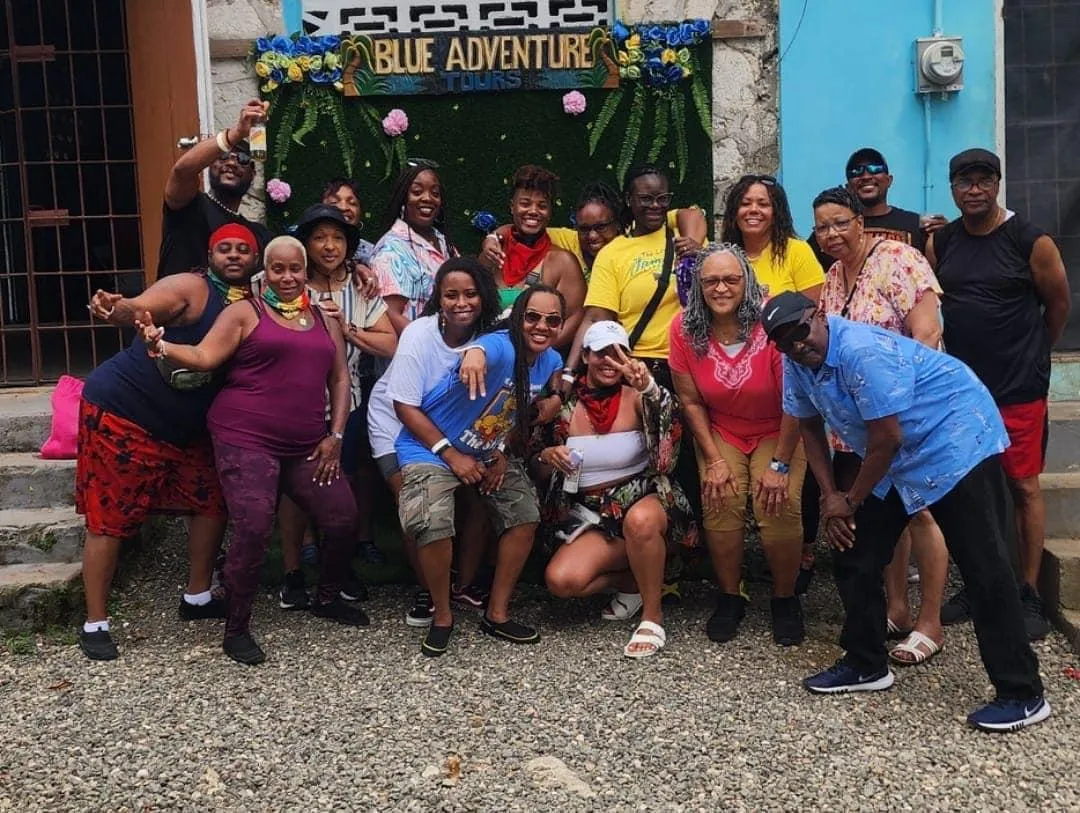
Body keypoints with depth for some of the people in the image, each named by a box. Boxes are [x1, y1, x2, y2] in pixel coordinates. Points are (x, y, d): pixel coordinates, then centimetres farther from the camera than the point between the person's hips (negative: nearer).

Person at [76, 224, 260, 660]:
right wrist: (112, 308, -56)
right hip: (121, 412, -8)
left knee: (212, 499, 9)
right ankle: (95, 623, 7)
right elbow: (137, 308, -30)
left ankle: (197, 597, 26)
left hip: (184, 427, 8)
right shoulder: (190, 288, -16)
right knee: (110, 518, -3)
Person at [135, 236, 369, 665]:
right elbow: (204, 357, -7)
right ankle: (236, 629, 3)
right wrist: (161, 345, -26)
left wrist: (335, 436, 6)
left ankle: (327, 598, 30)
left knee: (343, 519, 3)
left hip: (306, 445, 5)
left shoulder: (324, 320, 17)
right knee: (252, 530, -15)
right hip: (246, 439, -5)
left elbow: (340, 378, 16)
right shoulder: (245, 313, 2)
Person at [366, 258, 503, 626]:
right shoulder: (419, 336, -26)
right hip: (400, 424, -4)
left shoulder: (488, 335, -16)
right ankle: (426, 591, 5)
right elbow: (406, 407, -25)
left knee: (479, 497, -7)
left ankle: (464, 585, 12)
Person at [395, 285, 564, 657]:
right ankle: (442, 616, 0)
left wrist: (503, 452, -4)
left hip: (489, 451, 7)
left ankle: (497, 614, 14)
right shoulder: (500, 347, -30)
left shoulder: (551, 362, -7)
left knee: (526, 515, -4)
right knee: (432, 525, -26)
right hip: (433, 448, -7)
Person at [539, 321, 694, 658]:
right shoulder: (565, 404, 2)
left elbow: (668, 423, -27)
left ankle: (653, 616, -16)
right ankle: (632, 582, 8)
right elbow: (541, 470, 9)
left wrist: (648, 386, -46)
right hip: (593, 514, 3)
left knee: (640, 521, -40)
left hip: (644, 497, -2)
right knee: (560, 580, -23)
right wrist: (547, 458, -15)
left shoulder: (634, 397, -4)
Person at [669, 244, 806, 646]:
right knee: (720, 502, -19)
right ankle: (730, 597, 4)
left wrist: (780, 465, -15)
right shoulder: (685, 327, -14)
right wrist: (714, 460, -8)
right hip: (720, 431, 2)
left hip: (778, 431, -2)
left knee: (779, 505, -20)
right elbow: (690, 401, -4)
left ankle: (785, 599, 5)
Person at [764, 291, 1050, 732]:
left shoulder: (862, 351, -29)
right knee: (853, 555, 9)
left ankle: (1022, 694, -3)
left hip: (956, 442, -9)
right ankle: (866, 664, 24)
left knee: (984, 568, -10)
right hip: (894, 461, 9)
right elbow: (810, 427, 11)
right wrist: (830, 495, 2)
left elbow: (887, 439, -25)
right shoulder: (796, 364, -2)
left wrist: (850, 501, -12)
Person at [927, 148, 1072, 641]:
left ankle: (1028, 595, 13)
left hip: (1018, 390, -4)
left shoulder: (1031, 242, -7)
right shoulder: (939, 243, 4)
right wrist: (966, 350, 12)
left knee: (1023, 487, 3)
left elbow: (1059, 305, 5)